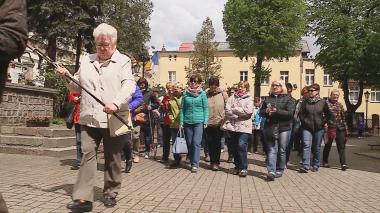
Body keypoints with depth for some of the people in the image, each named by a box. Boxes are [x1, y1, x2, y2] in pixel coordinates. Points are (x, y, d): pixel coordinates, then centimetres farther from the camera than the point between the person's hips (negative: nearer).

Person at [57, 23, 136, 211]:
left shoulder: (123, 61, 3)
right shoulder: (86, 60, 17)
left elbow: (129, 85, -12)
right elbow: (77, 86, 23)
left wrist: (116, 103, -27)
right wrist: (67, 77, 3)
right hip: (89, 118, 3)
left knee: (112, 158, 7)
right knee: (87, 154, -3)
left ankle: (110, 194, 22)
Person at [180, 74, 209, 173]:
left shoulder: (202, 93, 0)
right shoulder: (185, 93, 5)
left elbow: (206, 108, 1)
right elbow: (182, 108, 5)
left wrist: (205, 121, -5)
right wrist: (181, 121, 0)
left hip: (199, 122, -3)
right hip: (187, 122, 3)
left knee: (196, 143, -10)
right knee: (189, 143, 8)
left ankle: (195, 164, -7)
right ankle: (192, 162, 21)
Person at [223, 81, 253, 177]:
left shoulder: (249, 99, 6)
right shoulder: (232, 98, 13)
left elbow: (248, 111, -11)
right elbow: (227, 110, -1)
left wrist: (235, 109, -7)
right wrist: (240, 114, -11)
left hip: (244, 127, -3)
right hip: (233, 126, 3)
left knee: (241, 146, -15)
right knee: (235, 147, 9)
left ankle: (243, 168, -4)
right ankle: (237, 166, 23)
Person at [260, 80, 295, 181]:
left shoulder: (288, 99, 3)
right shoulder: (268, 99, 14)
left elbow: (290, 113, -9)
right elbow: (261, 112, 13)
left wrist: (277, 111, -22)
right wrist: (266, 111, -10)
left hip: (284, 128, -2)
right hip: (270, 128, 2)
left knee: (281, 150, 7)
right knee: (271, 150, -5)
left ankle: (279, 170, 19)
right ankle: (271, 171, -9)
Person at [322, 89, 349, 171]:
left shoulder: (340, 105, 16)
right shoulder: (326, 103, -1)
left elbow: (343, 118, 19)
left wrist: (346, 128, 15)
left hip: (340, 128, 5)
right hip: (330, 127, -5)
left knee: (341, 146, -1)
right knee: (328, 145, 6)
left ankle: (343, 164, -3)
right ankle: (325, 162, 19)